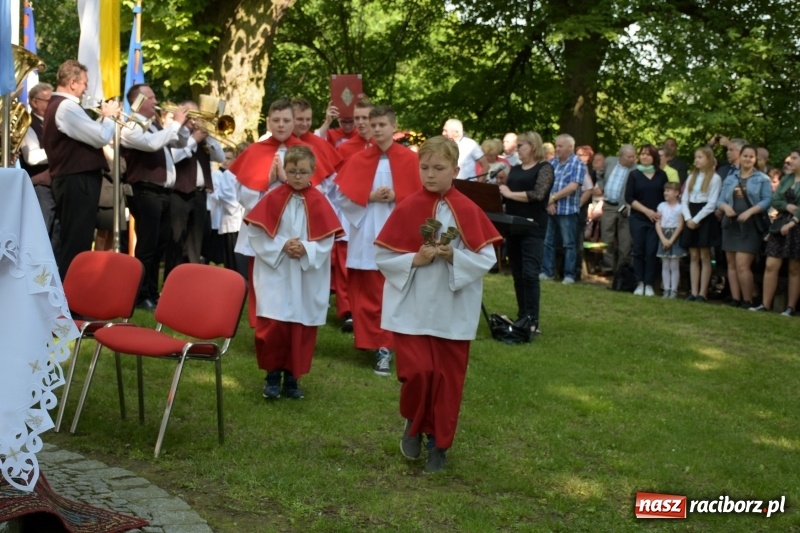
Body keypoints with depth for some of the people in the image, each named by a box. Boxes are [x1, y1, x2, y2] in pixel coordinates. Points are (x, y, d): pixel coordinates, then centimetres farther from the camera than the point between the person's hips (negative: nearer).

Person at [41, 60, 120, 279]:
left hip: (71, 180, 11)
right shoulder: (67, 107, -16)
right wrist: (110, 116, -2)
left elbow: (87, 135, 19)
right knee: (76, 244, -8)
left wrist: (103, 118, 9)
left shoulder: (56, 105, 17)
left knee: (72, 242, 14)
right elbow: (101, 138, -19)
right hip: (78, 181, -11)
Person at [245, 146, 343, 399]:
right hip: (275, 275, -1)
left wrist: (306, 250, -19)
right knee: (273, 327, -4)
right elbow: (256, 232, -4)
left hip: (307, 279, 1)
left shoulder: (319, 202, -1)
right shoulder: (273, 198, -2)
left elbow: (327, 239, -4)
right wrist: (282, 246, -15)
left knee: (302, 329, 6)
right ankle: (273, 375, 12)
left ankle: (292, 376, 20)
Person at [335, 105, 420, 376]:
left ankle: (388, 345, 8)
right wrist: (370, 197, -10)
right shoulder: (358, 160, 5)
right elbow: (342, 197, 2)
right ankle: (379, 345, 11)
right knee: (368, 294, 2)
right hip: (366, 237, 1)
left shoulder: (410, 159, 0)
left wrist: (397, 197, -13)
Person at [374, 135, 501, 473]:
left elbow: (487, 259, -3)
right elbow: (383, 257, -2)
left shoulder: (469, 212, -3)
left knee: (447, 379, 7)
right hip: (412, 309, -1)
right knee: (417, 371, -12)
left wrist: (455, 257, -18)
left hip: (453, 312, 1)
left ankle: (438, 442, 24)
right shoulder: (406, 209, -4)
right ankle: (413, 424, 19)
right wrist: (415, 259, -17)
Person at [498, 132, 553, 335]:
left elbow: (537, 195, -16)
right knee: (517, 274, 9)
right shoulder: (515, 169, 16)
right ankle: (522, 317, 17)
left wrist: (510, 194, -11)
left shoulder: (544, 168, -3)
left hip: (533, 227, -6)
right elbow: (505, 194, 17)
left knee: (529, 274, -11)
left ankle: (532, 321, -11)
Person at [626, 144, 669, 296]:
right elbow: (629, 198, -2)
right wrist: (646, 211, -9)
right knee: (638, 251, -1)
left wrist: (662, 213, -7)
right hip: (638, 219, 0)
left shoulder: (661, 175, 7)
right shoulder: (634, 174, 4)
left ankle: (649, 285, 2)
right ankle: (640, 283, 6)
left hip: (656, 219, 0)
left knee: (651, 252, -4)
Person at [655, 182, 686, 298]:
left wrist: (671, 240, -13)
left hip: (675, 238, -4)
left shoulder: (680, 207, -6)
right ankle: (666, 289, 9)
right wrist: (663, 239, -10)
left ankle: (674, 290, 1)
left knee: (674, 266, -2)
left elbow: (680, 225, -9)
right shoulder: (661, 206, 5)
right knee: (665, 265, 6)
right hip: (663, 237, 4)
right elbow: (658, 223, 1)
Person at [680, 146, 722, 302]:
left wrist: (696, 219, -14)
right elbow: (684, 200, 9)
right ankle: (694, 292, 6)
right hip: (691, 220, 6)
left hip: (705, 219, -6)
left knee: (704, 257, -2)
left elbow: (712, 204, -11)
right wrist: (688, 218, -6)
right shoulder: (691, 177, 14)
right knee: (693, 256, 5)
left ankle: (702, 293, -1)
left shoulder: (715, 178, -5)